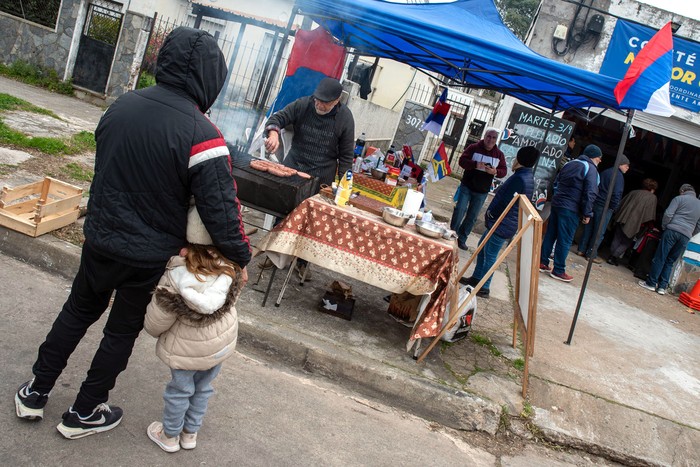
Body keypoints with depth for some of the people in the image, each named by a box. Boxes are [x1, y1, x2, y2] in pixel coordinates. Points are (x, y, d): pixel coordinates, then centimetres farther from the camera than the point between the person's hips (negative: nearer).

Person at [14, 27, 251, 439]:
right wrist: (241, 257, -9)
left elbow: (107, 167, 9)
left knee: (78, 311, 25)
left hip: (99, 239, 5)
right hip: (149, 257, -5)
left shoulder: (123, 104, -4)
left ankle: (35, 393, 38)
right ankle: (84, 412, 32)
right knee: (123, 330, 16)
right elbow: (221, 208, -24)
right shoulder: (202, 135, -25)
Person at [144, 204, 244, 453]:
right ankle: (190, 433, 43)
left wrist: (152, 329, 3)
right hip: (222, 342, 4)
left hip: (188, 348, -4)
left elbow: (157, 318, -16)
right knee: (203, 388, 23)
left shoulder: (177, 276, -29)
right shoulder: (230, 267, -19)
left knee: (179, 390, 18)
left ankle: (170, 435, 39)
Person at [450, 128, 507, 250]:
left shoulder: (499, 154, 3)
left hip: (482, 192, 3)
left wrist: (495, 172, -20)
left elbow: (504, 171, 4)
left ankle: (462, 239, 18)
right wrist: (475, 164, -29)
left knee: (472, 217, 7)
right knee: (460, 211, -7)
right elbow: (462, 161, -11)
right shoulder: (474, 148, -5)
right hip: (467, 187, -3)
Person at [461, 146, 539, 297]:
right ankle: (477, 278, 31)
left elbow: (505, 202, -24)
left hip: (502, 225, -10)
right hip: (502, 223, 10)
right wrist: (492, 214, 10)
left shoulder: (519, 179, -22)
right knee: (482, 247, 20)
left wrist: (490, 214, -9)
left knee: (490, 255, -1)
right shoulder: (527, 177, 10)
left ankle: (484, 288, 9)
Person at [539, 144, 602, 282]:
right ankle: (558, 271, 7)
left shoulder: (569, 164, 14)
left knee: (550, 234, 14)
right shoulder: (591, 169, -9)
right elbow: (590, 193, -15)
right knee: (565, 240, 0)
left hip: (556, 204, 7)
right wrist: (587, 214, -9)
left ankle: (542, 263, 21)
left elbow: (555, 183, 19)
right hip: (570, 209, -7)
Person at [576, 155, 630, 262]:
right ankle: (591, 254, 5)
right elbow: (616, 194, -18)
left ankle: (581, 250, 17)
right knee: (599, 232, 1)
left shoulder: (605, 172, 15)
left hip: (594, 204, 8)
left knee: (588, 228, 13)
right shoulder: (618, 176, -11)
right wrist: (614, 207, -6)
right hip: (605, 208, -8)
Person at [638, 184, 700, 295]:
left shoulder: (679, 198, 4)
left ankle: (651, 283, 0)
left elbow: (668, 214, -8)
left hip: (672, 230, -5)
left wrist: (664, 227, 5)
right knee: (670, 261, 10)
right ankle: (662, 286, 6)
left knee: (660, 258, -1)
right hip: (686, 237, 5)